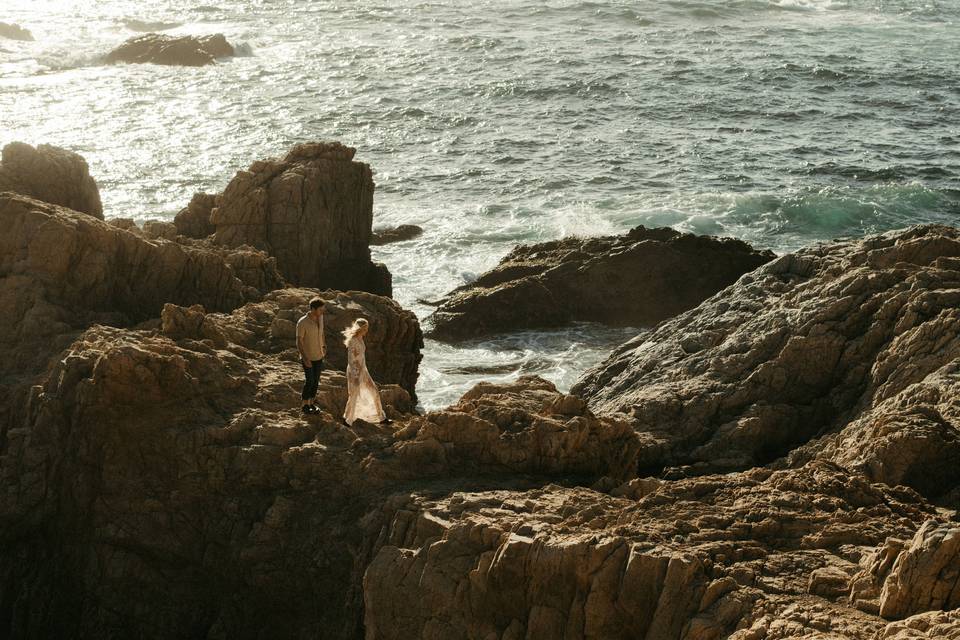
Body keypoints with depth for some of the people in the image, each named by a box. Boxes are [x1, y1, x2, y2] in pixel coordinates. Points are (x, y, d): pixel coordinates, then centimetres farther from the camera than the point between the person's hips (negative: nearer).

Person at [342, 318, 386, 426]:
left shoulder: (360, 338, 4)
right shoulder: (352, 341, -24)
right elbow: (350, 360, -22)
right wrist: (355, 377, -20)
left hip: (363, 370, 9)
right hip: (354, 372, -9)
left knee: (374, 392, 13)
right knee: (354, 397, 5)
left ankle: (381, 417, 24)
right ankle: (347, 420, 23)